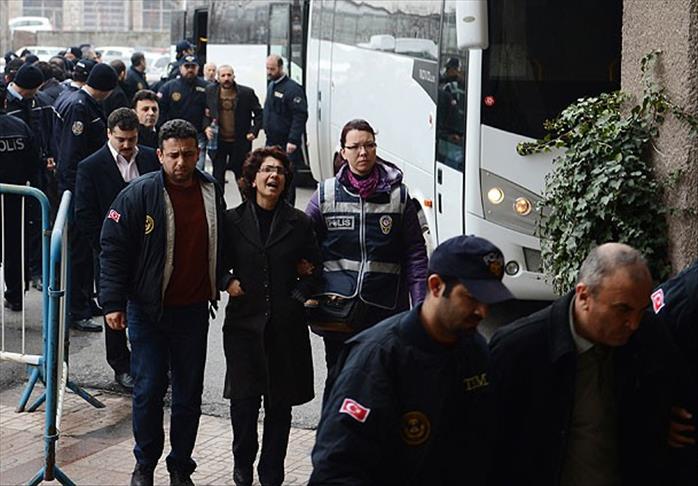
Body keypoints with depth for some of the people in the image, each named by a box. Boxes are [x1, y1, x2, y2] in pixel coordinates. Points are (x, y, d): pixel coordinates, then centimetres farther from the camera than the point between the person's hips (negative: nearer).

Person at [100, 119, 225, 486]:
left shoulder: (212, 192, 3)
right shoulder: (139, 195, -10)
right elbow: (113, 249, -9)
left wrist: (221, 285, 12)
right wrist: (113, 302, -13)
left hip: (193, 310, 3)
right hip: (148, 309, -3)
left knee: (189, 391, 10)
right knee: (149, 390, 2)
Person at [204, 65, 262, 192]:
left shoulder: (247, 93, -6)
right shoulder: (210, 91, 0)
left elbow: (258, 114, 2)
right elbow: (205, 113, 9)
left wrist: (254, 132, -9)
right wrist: (206, 127, -8)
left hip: (240, 142, -1)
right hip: (218, 141, 1)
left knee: (242, 175, 8)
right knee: (217, 175, 3)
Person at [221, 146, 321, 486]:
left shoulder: (298, 223, 3)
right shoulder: (233, 221, 3)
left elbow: (314, 269, 11)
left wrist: (298, 296, -3)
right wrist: (228, 283, -5)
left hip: (285, 326, 1)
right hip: (244, 322, 0)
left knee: (279, 401, 5)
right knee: (243, 398, -2)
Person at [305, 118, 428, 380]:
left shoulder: (398, 195, 2)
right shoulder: (325, 194, 3)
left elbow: (415, 253, 2)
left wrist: (420, 304, -6)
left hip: (385, 309, 0)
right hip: (338, 307, 0)